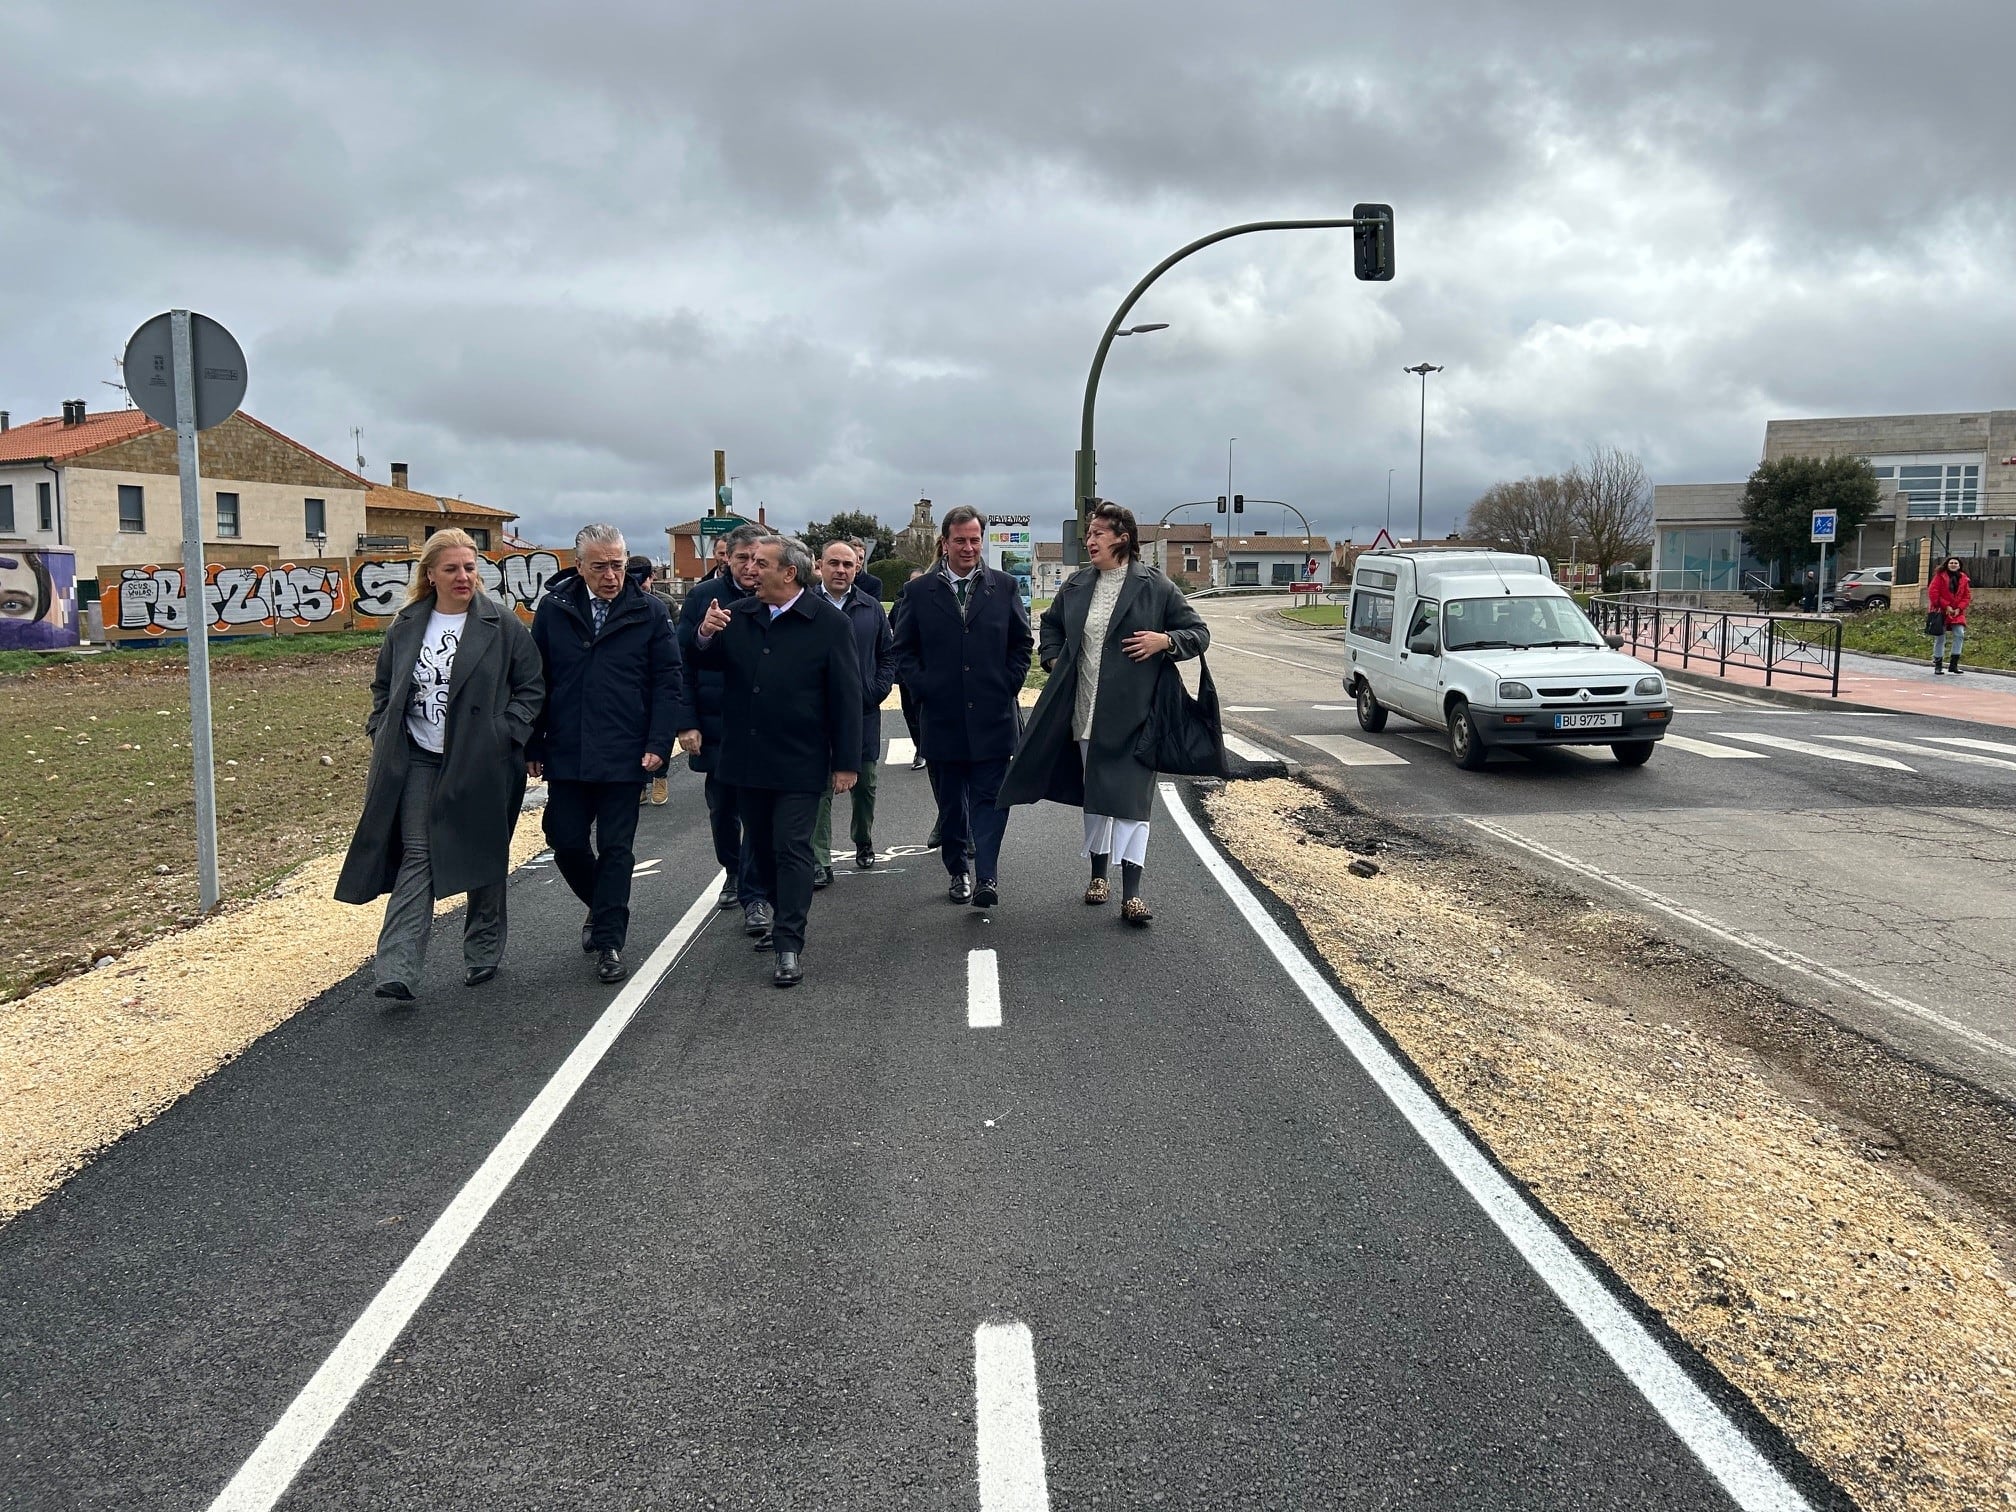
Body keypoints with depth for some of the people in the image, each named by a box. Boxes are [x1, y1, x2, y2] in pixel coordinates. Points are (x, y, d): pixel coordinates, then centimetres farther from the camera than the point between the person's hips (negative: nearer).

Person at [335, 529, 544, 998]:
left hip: (481, 765, -2)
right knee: (416, 857, -4)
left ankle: (483, 954, 28)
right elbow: (383, 689, 18)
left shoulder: (502, 625, -5)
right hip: (418, 763, 2)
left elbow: (531, 688, -2)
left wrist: (503, 736, -12)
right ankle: (397, 971, -9)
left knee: (483, 858, 10)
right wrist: (382, 740, 7)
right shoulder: (405, 628, 6)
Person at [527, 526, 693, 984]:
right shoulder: (553, 609, 3)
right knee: (566, 843, 7)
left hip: (625, 756, -2)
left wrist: (658, 743, -11)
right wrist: (533, 746, 4)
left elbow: (668, 679, -2)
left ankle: (608, 941, 11)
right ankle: (603, 908, 33)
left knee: (615, 848, 2)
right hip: (566, 754, 2)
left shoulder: (648, 611, -2)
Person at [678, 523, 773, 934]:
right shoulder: (704, 596, -1)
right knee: (721, 807, 16)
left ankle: (755, 896, 6)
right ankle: (733, 873, 39)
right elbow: (684, 662, 0)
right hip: (715, 726, 2)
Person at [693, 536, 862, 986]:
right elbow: (708, 663, 15)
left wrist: (846, 762, -10)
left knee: (792, 850, -3)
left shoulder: (828, 623, -9)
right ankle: (786, 918, 35)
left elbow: (846, 696, -8)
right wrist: (705, 637, -9)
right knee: (761, 847, 17)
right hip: (746, 760, 6)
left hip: (798, 764, -5)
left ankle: (789, 947, 0)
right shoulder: (737, 616, 4)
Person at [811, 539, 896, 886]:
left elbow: (889, 653, 10)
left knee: (865, 785, 15)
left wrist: (878, 690, -1)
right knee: (819, 788, -2)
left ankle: (864, 844, 36)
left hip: (864, 714, 3)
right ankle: (819, 864, 1)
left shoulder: (871, 608, 7)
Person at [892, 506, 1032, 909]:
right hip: (942, 717, 1)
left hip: (993, 714, 0)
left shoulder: (1004, 587, 6)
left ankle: (987, 877, -7)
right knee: (950, 802, 10)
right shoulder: (918, 591, 4)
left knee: (989, 798, -5)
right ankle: (958, 872, 22)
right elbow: (903, 649, 7)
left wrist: (1009, 685, 0)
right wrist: (923, 687, -4)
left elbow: (1022, 642, 11)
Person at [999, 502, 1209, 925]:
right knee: (1093, 793, 15)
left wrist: (1165, 641, -17)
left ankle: (1131, 893, -4)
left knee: (1129, 794, -6)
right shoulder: (1077, 586, 8)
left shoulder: (1155, 587, -5)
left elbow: (1199, 632, 0)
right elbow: (1051, 624, 26)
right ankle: (1099, 875, 30)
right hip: (1085, 711, 5)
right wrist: (1053, 659, 11)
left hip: (1130, 712, -5)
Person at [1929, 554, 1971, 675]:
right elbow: (1932, 592, -9)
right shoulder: (1940, 576, -2)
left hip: (1957, 612, 3)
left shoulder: (1964, 579, 10)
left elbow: (1967, 596, 10)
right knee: (1940, 638, 0)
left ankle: (1954, 664, -5)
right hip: (1941, 611, -3)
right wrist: (1946, 606, -13)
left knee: (1960, 634, -10)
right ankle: (1937, 665, 8)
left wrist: (1959, 608, -7)